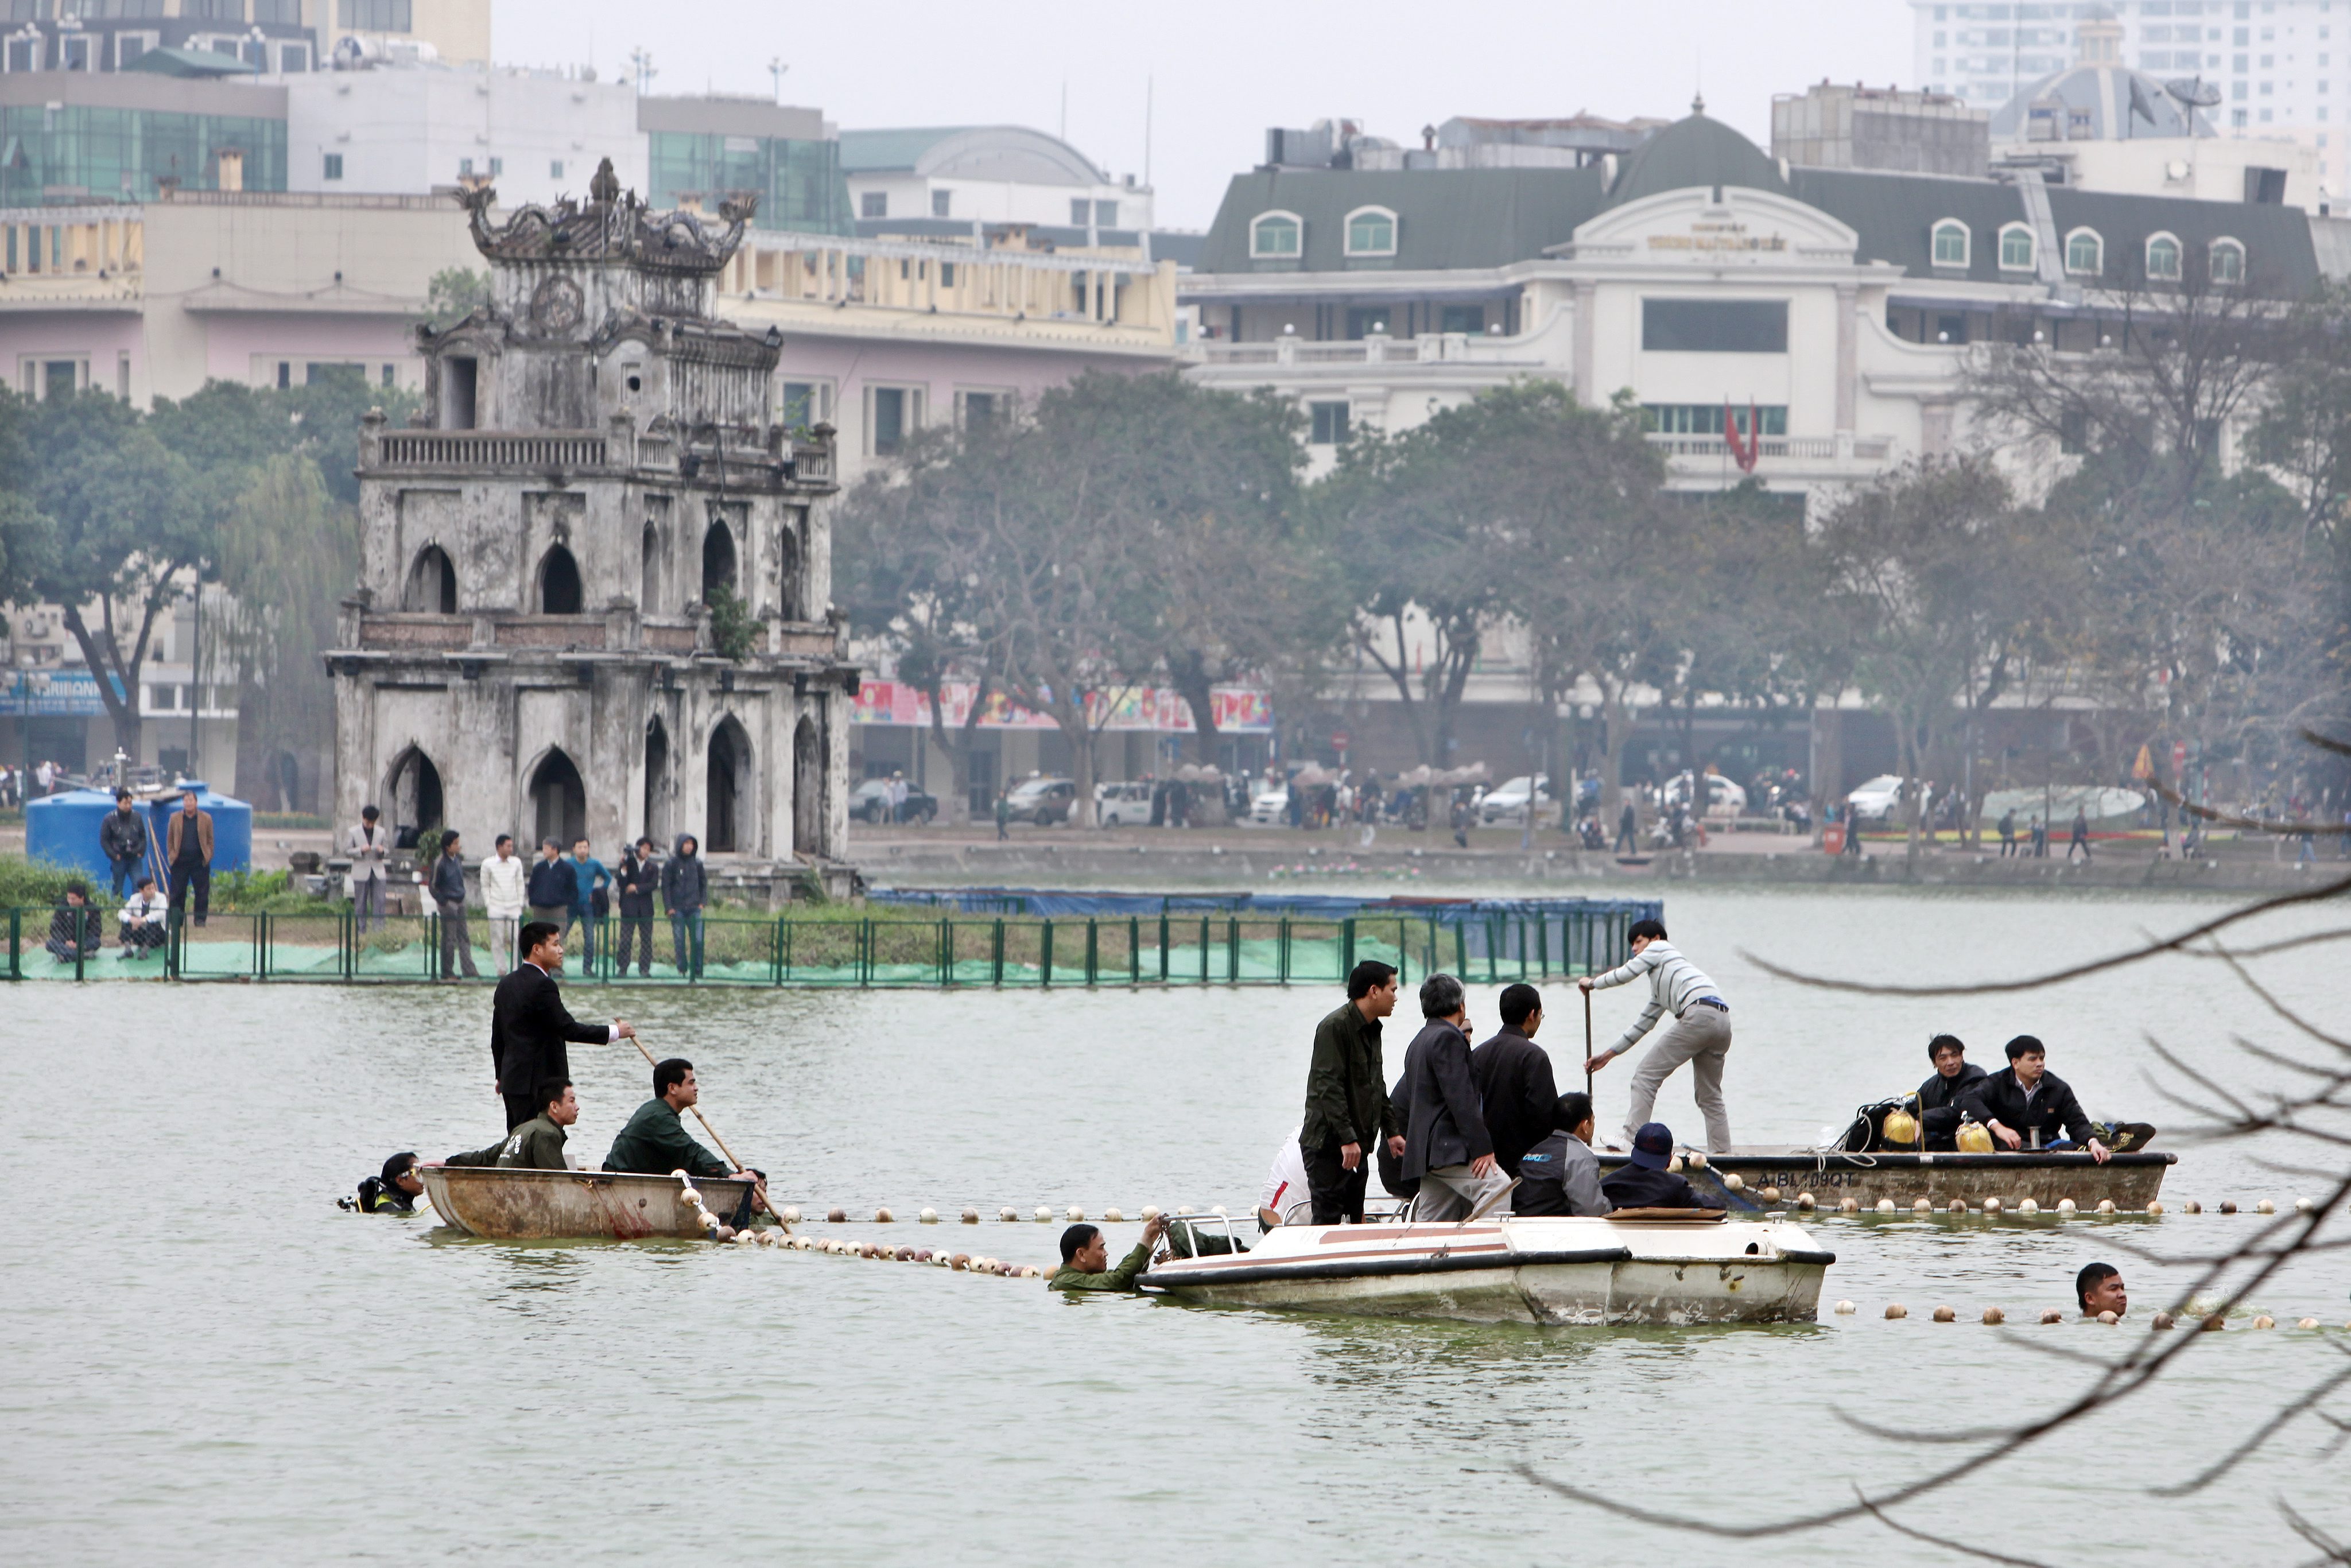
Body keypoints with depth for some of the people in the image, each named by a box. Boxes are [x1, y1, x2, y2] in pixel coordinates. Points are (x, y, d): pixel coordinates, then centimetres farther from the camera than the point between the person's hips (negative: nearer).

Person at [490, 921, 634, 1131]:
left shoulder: (507, 985, 13)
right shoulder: (542, 986, -16)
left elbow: (498, 1037, 20)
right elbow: (568, 1029, -18)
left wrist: (501, 1075, 30)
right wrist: (615, 1032, -9)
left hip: (512, 1080, 10)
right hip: (536, 1083, -10)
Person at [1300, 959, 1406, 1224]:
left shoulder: (1371, 1030, 16)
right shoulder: (1335, 1027, -14)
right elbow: (1329, 1087, -21)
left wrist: (1392, 1132, 19)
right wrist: (1347, 1139, -25)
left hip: (1357, 1144, 9)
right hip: (1328, 1143, -9)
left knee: (1354, 1219, 7)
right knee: (1328, 1220, -12)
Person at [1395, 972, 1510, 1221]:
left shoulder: (1419, 1042, 22)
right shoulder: (1449, 1038, -9)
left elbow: (1401, 1099, 28)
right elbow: (1461, 1098, -17)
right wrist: (1482, 1148, -19)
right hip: (1449, 1150, -10)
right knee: (1500, 1192, -24)